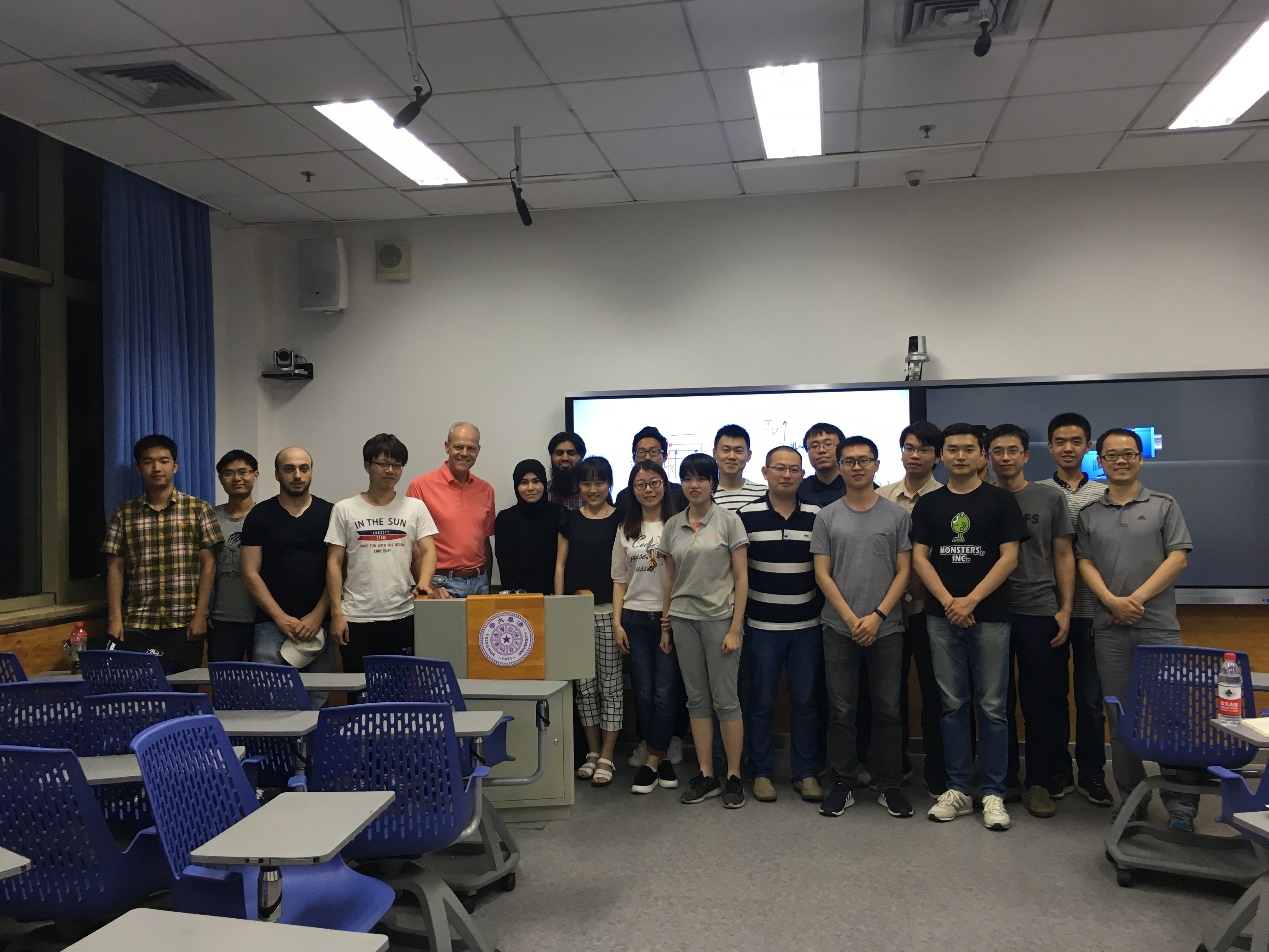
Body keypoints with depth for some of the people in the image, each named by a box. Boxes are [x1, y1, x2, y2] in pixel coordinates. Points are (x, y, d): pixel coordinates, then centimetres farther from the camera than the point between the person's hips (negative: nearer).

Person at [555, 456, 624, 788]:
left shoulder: (620, 519, 1)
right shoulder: (570, 518, 8)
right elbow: (560, 564, 10)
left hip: (608, 610, -3)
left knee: (609, 682, 3)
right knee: (584, 683, 9)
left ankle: (607, 757, 12)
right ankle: (592, 751, 22)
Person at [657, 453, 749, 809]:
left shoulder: (728, 520, -4)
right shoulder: (672, 525, 8)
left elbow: (741, 578, -5)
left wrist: (735, 629, -10)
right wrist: (665, 624, 11)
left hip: (719, 618, -4)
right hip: (684, 618, 4)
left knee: (725, 699, 0)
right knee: (697, 699, 8)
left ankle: (734, 777, 12)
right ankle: (706, 776, 17)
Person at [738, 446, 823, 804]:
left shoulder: (817, 516, 3)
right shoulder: (746, 516, -3)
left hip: (807, 626, 2)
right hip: (762, 625, -2)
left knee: (806, 701, 7)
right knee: (760, 702, 6)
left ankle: (806, 773, 19)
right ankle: (760, 772, 18)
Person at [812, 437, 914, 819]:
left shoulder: (897, 515, 3)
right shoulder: (827, 516, 4)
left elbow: (903, 571, 1)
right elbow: (822, 573, 1)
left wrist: (877, 616, -9)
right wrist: (851, 619, -8)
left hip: (886, 628, 0)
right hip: (839, 629, 0)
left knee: (888, 710, 6)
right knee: (841, 711, 6)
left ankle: (889, 785, 19)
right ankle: (842, 784, 17)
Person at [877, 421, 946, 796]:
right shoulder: (882, 497, 6)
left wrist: (922, 583, -14)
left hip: (928, 606, -3)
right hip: (889, 606, 3)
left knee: (934, 693, 4)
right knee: (891, 689, 13)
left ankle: (937, 775, 16)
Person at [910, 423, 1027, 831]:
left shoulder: (1001, 501, 2)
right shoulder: (928, 504, 8)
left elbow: (1009, 557, -4)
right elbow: (919, 557, 4)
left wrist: (971, 600, -12)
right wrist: (948, 601, -9)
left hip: (989, 617, -2)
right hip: (941, 617, 2)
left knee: (992, 707, 2)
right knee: (953, 705, 8)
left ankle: (993, 793, 12)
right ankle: (957, 789, 17)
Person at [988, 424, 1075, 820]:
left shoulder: (1050, 498, 5)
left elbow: (1064, 556, 6)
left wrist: (1065, 610, -2)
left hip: (1040, 613, -1)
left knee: (1043, 702, 3)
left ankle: (1040, 781, 15)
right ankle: (1001, 779, 19)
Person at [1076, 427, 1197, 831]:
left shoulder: (1164, 505, 6)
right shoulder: (1088, 514, 12)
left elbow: (1177, 558, -2)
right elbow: (1085, 563, 5)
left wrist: (1137, 599, -10)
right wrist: (1112, 601, -11)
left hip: (1158, 624, -2)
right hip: (1109, 627, 2)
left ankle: (1180, 806, 4)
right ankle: (1131, 799, 16)